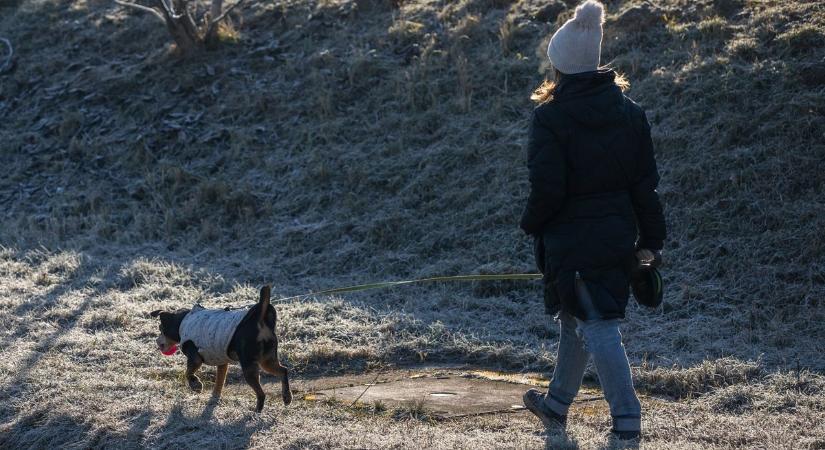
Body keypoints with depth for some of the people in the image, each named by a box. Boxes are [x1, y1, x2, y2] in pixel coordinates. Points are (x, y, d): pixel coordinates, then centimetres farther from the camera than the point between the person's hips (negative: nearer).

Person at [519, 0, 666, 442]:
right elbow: (645, 182, 4)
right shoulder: (629, 111, 2)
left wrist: (531, 224, 3)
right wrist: (651, 240, 10)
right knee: (575, 322, 21)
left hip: (571, 241, -6)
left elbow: (547, 189, -17)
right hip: (618, 236, 7)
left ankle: (627, 417, -6)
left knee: (597, 328, -2)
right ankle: (557, 404, 35)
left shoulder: (550, 117, -15)